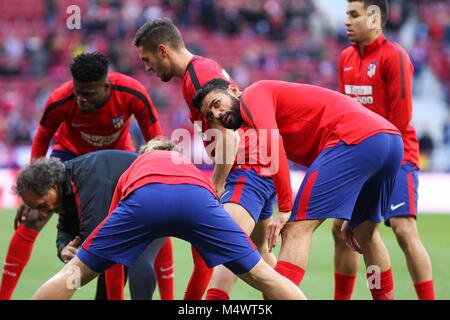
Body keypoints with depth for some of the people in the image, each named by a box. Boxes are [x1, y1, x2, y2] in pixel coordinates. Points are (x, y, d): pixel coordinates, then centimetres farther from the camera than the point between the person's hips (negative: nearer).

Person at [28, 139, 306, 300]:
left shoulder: (134, 169, 44)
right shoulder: (192, 168, 47)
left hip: (144, 198, -1)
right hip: (196, 196, 1)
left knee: (76, 271, 12)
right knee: (260, 274, 10)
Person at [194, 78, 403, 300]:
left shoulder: (253, 94, 5)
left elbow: (272, 142, -14)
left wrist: (285, 208, -13)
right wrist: (351, 217, 29)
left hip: (355, 138, -10)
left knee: (296, 229, -11)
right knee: (366, 234, 28)